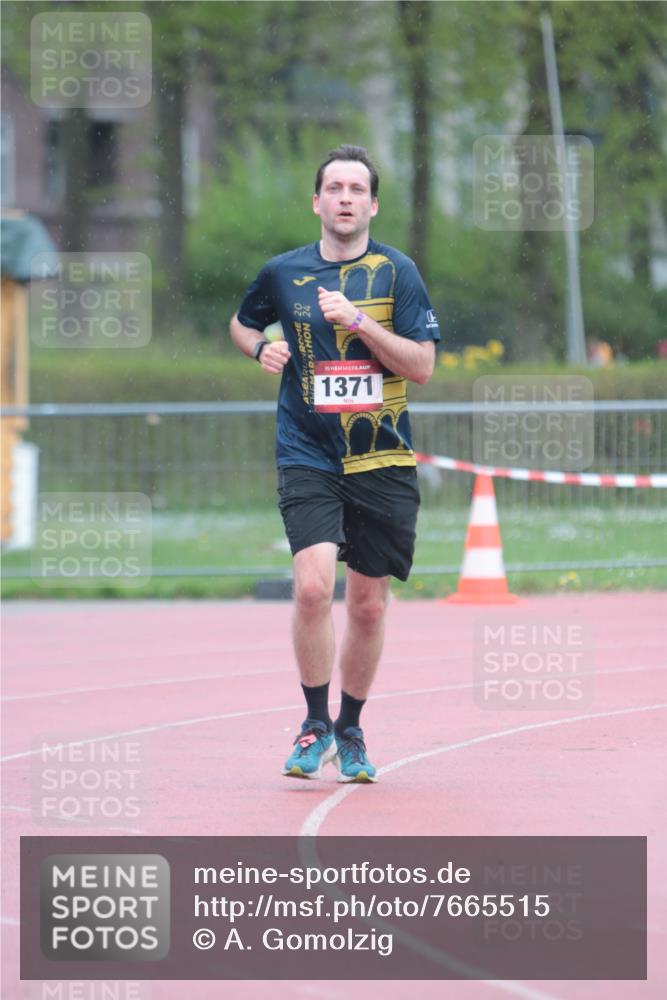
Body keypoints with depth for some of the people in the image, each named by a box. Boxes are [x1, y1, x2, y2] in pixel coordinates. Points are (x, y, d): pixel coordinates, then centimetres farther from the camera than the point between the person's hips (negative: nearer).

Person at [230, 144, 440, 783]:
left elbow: (422, 366, -6)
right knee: (314, 583, -21)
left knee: (368, 606, 7)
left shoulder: (396, 272, 0)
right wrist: (261, 348, 2)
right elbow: (242, 323, 24)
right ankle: (315, 724, -5)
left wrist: (360, 322, -17)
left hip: (383, 461, 1)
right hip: (307, 459, -1)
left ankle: (349, 732, 26)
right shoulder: (282, 273, 4)